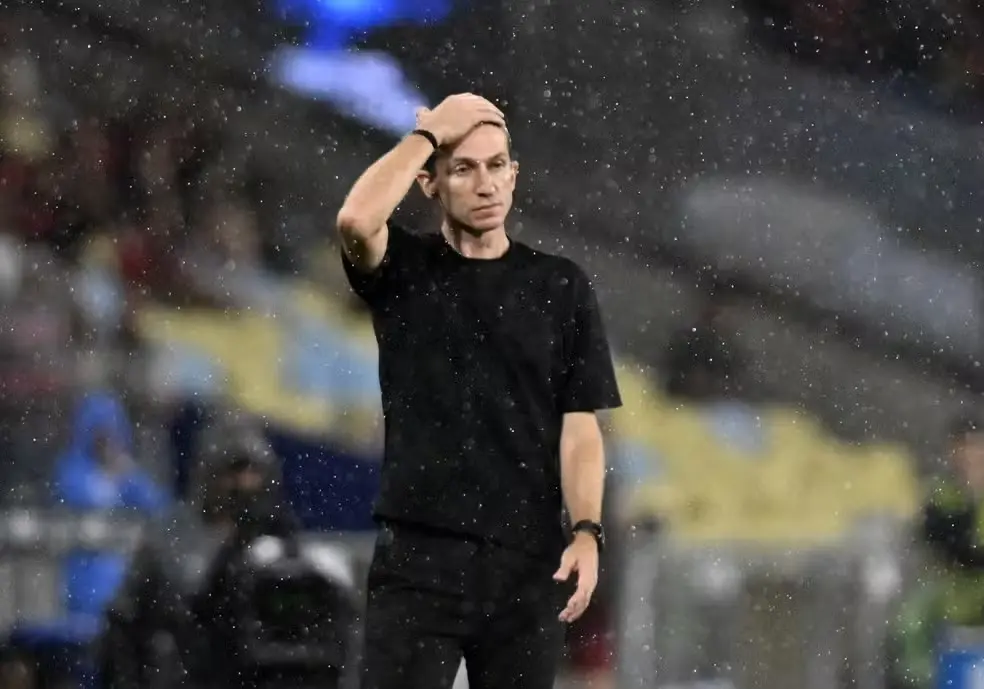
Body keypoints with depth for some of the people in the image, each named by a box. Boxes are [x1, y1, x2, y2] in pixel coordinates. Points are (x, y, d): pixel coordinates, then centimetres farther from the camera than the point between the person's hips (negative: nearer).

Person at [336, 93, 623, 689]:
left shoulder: (562, 287, 8)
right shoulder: (403, 271, 5)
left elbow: (579, 426, 4)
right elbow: (357, 219, -20)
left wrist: (586, 534, -11)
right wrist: (429, 133, -8)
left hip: (528, 563, 2)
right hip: (417, 556, -2)